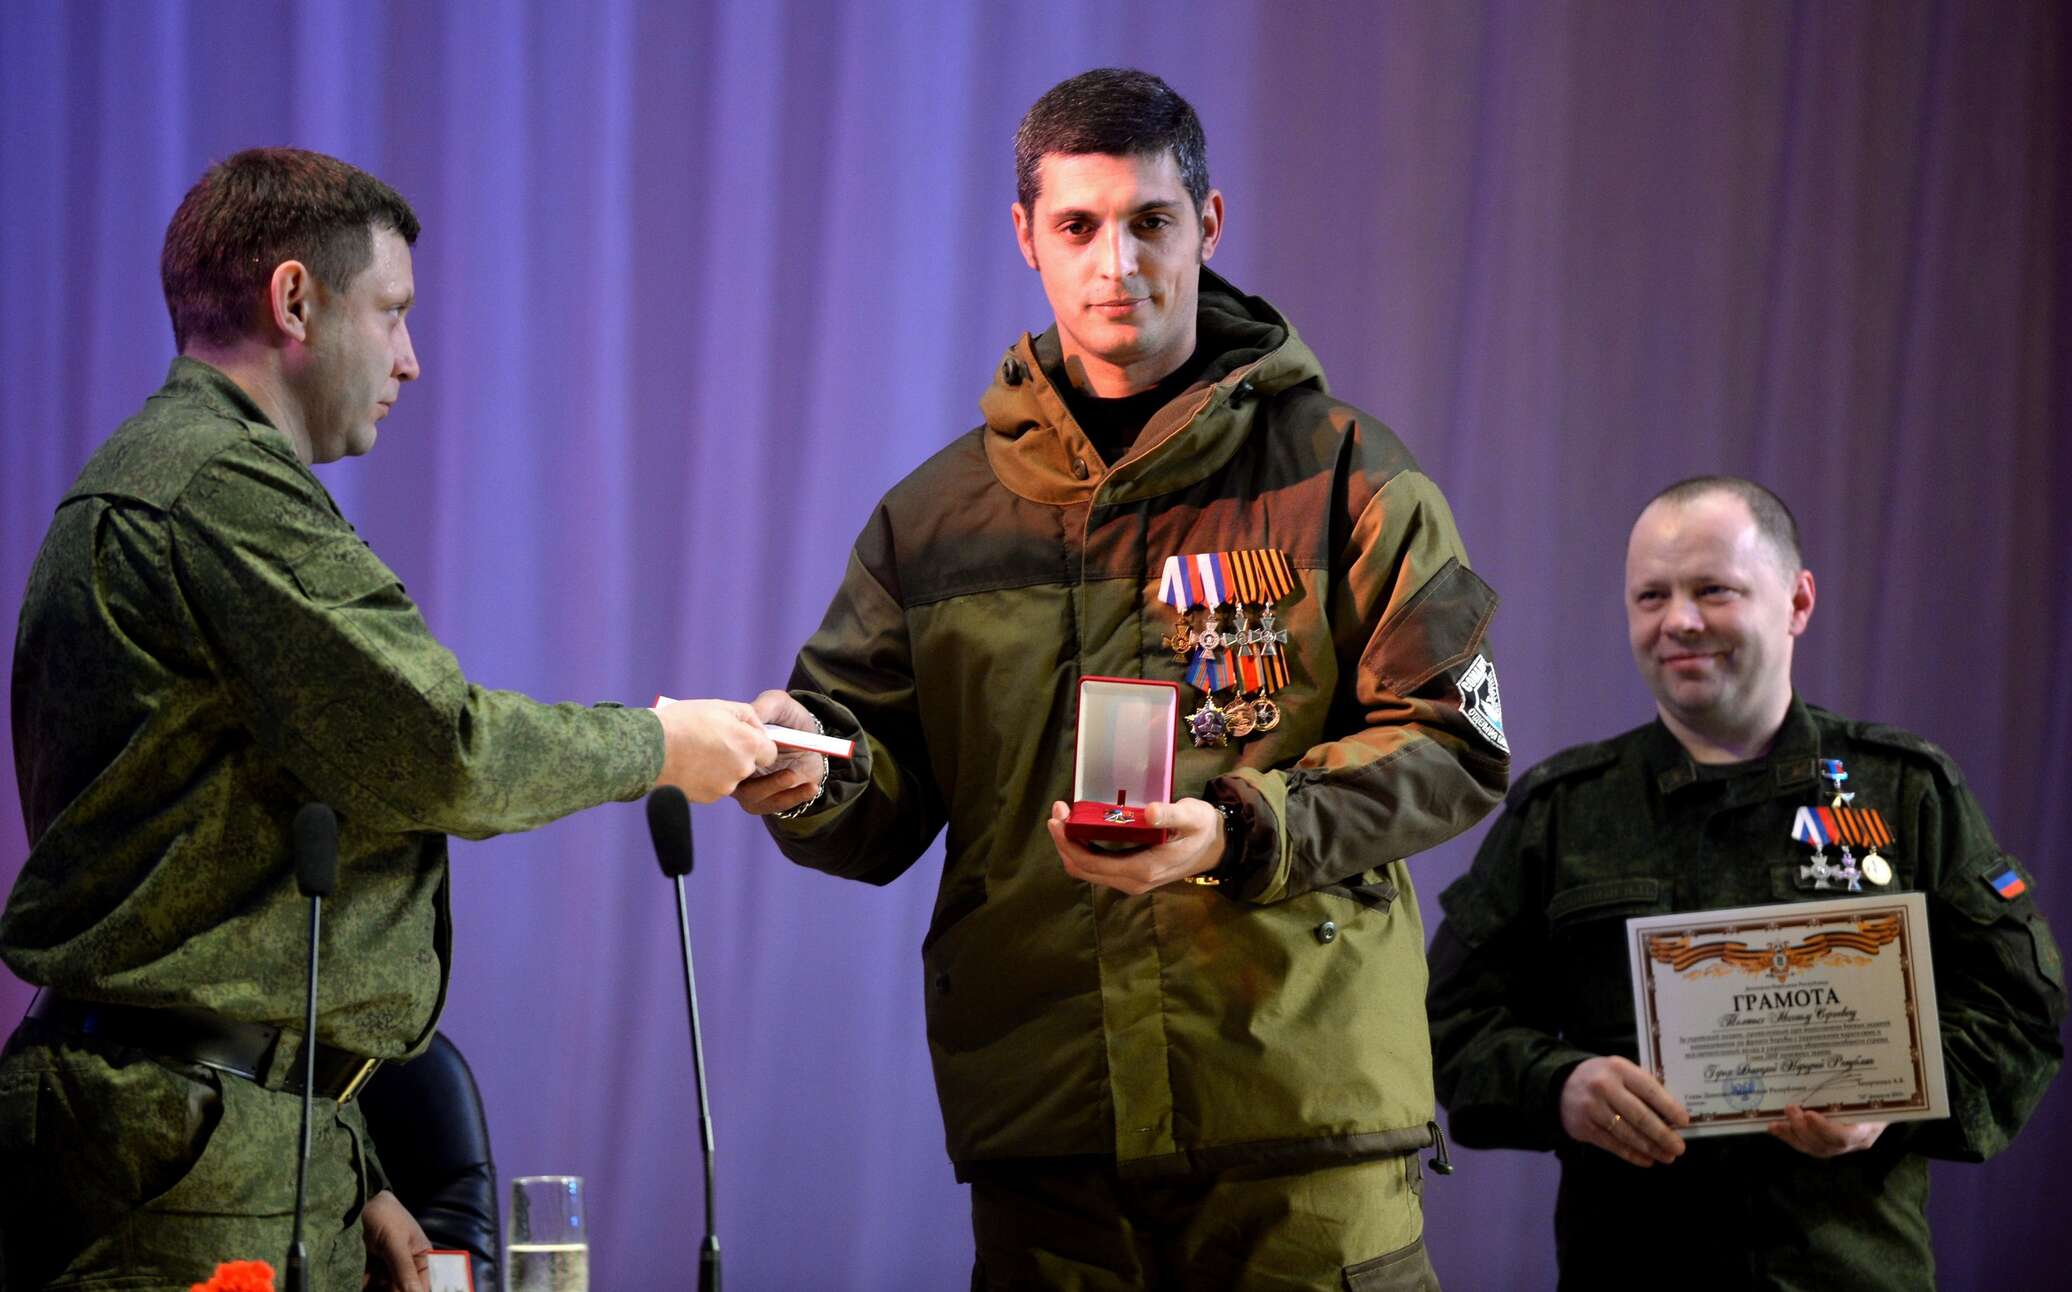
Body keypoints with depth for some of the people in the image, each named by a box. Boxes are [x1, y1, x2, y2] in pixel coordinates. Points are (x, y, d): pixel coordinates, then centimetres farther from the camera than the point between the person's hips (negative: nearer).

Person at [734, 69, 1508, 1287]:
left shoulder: (1346, 478, 5)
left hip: (1304, 1089, -2)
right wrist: (814, 768, -11)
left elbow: (1452, 744, -1)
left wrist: (1242, 831, -16)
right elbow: (886, 805, 14)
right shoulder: (938, 515, 15)